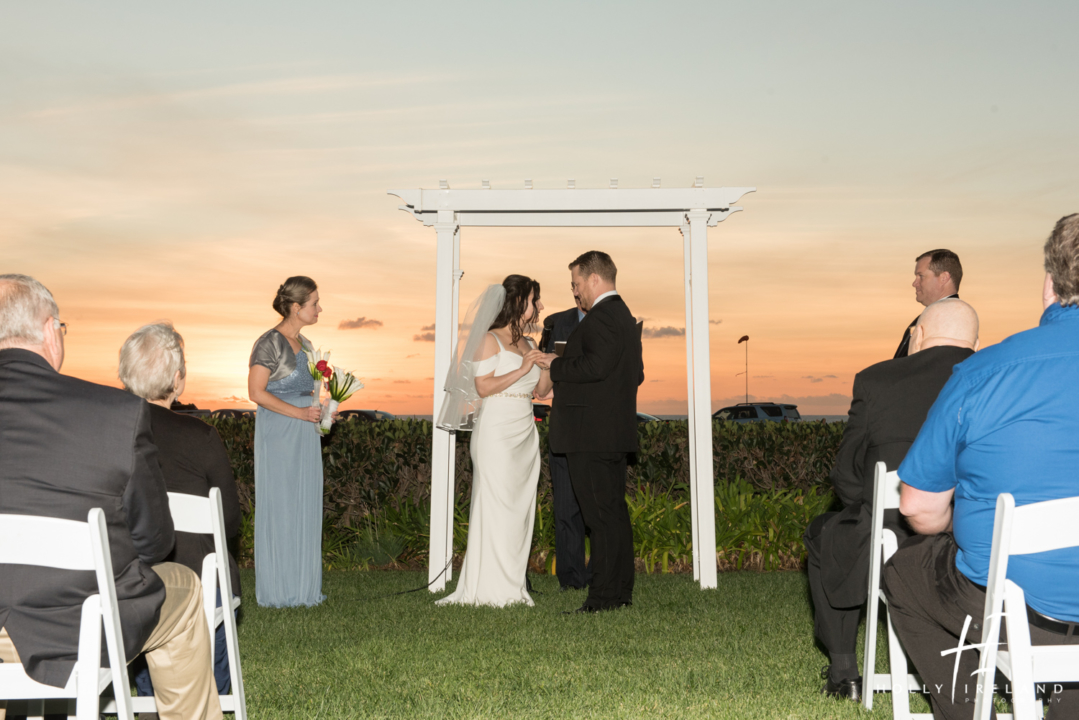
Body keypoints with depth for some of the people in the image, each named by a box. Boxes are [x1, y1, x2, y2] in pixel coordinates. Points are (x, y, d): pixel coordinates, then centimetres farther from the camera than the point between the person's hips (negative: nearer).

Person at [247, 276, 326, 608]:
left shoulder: (304, 344, 15)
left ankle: (303, 586, 17)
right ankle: (277, 590, 7)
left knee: (306, 506, 9)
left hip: (305, 434, 8)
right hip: (278, 433, -8)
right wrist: (299, 412, -17)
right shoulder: (269, 342, -10)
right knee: (278, 507, -2)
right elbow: (256, 392, -15)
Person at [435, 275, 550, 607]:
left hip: (525, 433, 8)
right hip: (496, 433, -8)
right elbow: (483, 386, -14)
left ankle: (513, 587, 11)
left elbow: (540, 388, 18)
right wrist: (521, 369, -15)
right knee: (496, 507, -6)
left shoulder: (527, 343, 16)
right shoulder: (489, 340, -6)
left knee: (521, 508, 6)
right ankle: (490, 589, 0)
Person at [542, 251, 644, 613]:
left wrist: (556, 364, -12)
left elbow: (595, 366, -27)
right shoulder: (625, 316, 19)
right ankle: (621, 591, 19)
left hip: (592, 433, -10)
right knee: (615, 511, 13)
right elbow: (636, 374, 21)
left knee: (601, 514, -7)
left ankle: (604, 595, -3)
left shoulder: (601, 316, -14)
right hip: (615, 432, 10)